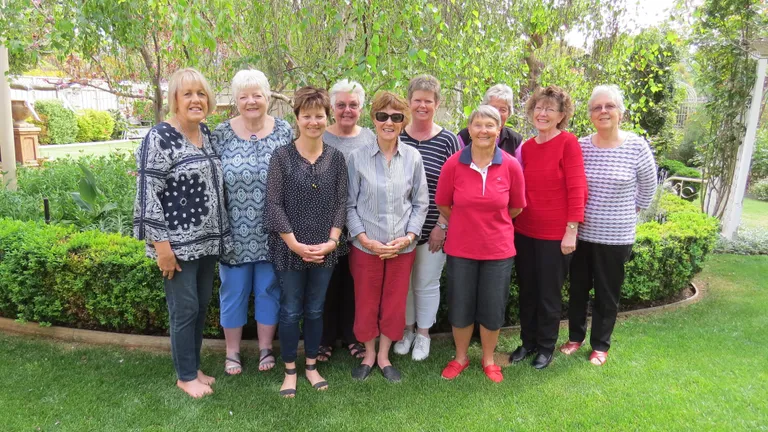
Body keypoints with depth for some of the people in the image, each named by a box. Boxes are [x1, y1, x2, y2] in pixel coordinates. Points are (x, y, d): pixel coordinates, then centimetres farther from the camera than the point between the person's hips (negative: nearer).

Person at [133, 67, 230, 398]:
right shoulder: (160, 137, -14)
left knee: (202, 304, 15)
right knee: (184, 308, 4)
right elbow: (147, 193, -17)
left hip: (207, 238, 7)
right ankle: (185, 376, 22)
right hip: (178, 242, -7)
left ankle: (194, 366, 32)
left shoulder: (206, 133, 9)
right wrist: (162, 245, -18)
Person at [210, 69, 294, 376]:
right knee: (234, 291, 11)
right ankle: (232, 352, 30)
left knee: (269, 289, 13)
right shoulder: (221, 134, -1)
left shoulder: (284, 131, -1)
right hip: (235, 232, 0)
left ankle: (266, 348, 32)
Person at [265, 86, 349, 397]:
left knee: (315, 310, 14)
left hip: (325, 249, 2)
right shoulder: (282, 156, -5)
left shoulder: (335, 158, 3)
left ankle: (312, 366, 31)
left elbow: (341, 202, 2)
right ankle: (290, 371, 26)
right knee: (291, 311, 8)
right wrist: (295, 243, -13)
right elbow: (274, 204, -8)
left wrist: (332, 241, -8)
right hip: (290, 249, -2)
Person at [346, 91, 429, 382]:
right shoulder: (358, 157, -5)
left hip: (403, 247, 2)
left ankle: (384, 355, 33)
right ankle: (369, 354, 35)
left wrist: (409, 237, -8)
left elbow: (421, 203, 4)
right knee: (366, 303, 11)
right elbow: (350, 205, -2)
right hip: (366, 247, -1)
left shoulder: (413, 158, -1)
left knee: (395, 304, 12)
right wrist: (365, 239, -12)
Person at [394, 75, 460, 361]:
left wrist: (442, 225, -9)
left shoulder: (448, 141, -3)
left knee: (427, 283, 9)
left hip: (433, 228, -2)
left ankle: (423, 334, 30)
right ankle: (406, 329, 34)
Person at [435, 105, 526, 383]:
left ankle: (488, 359, 36)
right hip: (461, 249, 0)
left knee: (493, 309, 12)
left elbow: (516, 207, 5)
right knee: (460, 307, 13)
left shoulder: (511, 166, -9)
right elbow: (443, 204, 3)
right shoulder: (453, 164, -11)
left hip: (498, 250, 0)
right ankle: (460, 357, 36)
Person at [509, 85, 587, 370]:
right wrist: (515, 220, 4)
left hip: (555, 235, -5)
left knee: (549, 294, 9)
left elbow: (576, 189, -12)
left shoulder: (568, 143, -9)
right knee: (526, 290, 15)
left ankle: (546, 347, 29)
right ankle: (528, 342, 34)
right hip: (524, 231, 5)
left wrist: (571, 231, -15)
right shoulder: (526, 147, 6)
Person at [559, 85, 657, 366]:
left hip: (616, 237, -2)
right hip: (580, 233, 2)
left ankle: (600, 345, 30)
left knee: (607, 293, 11)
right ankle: (575, 336, 35)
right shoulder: (580, 147, -3)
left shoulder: (637, 147, -9)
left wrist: (629, 213, 8)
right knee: (577, 288, 15)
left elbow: (648, 187, 5)